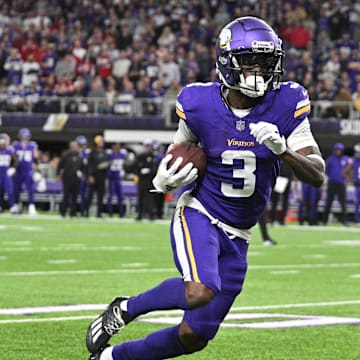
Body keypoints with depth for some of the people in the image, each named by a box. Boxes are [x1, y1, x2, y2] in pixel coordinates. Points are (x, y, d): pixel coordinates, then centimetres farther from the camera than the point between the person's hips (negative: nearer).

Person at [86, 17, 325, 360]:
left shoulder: (286, 106, -9)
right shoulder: (201, 104, -10)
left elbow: (317, 175, -11)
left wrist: (282, 149, -30)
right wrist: (165, 177, -14)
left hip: (236, 238, 3)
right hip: (199, 215, -3)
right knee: (200, 291, -33)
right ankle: (125, 308, -6)